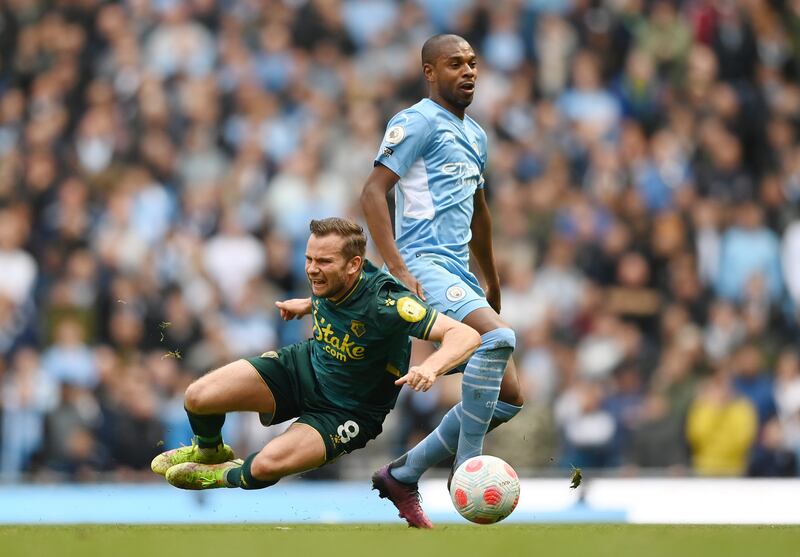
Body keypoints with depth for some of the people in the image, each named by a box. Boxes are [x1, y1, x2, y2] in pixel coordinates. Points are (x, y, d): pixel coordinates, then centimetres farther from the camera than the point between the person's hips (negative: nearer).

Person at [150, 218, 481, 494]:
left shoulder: (384, 303, -35)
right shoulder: (328, 282, -15)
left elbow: (466, 336, -41)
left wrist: (430, 368, -57)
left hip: (348, 412, -6)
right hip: (303, 367, 6)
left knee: (268, 465, -29)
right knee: (198, 397, -8)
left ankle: (227, 476, 11)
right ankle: (209, 450, 31)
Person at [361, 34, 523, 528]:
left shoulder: (475, 135, 21)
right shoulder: (419, 122, -5)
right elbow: (373, 192, -13)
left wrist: (493, 280, 38)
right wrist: (397, 268, -23)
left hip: (459, 272, 9)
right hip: (426, 264, -9)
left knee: (509, 397, 4)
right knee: (498, 337, -33)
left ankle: (403, 476, 13)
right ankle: (467, 466, -23)